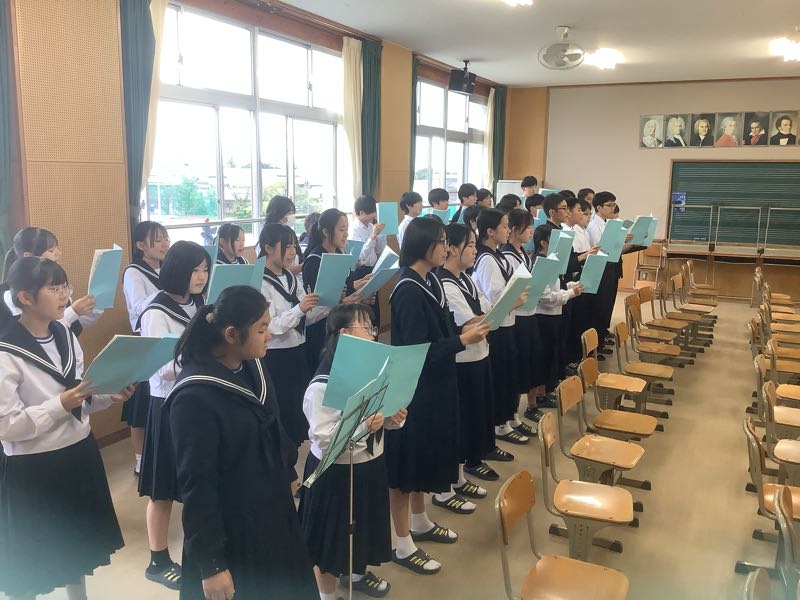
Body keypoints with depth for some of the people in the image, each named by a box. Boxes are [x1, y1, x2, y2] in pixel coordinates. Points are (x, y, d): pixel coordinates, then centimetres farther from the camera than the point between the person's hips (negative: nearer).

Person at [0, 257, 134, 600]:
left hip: (78, 455, 7)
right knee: (30, 568, 12)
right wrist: (60, 405, -27)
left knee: (79, 550, 24)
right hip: (33, 470, -7)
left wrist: (108, 396, -7)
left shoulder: (64, 335, 2)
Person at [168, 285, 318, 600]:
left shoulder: (252, 366, -3)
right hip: (232, 531, -7)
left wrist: (289, 473, 21)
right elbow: (196, 483, -22)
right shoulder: (195, 396, -26)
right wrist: (210, 563, -18)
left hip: (274, 513, 7)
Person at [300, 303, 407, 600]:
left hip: (370, 464, 7)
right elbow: (321, 436, -27)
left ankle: (357, 574, 51)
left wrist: (394, 418, -8)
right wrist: (363, 425, -37)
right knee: (332, 535, 10)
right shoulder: (323, 384, -24)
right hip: (335, 472, -7)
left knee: (364, 527, 25)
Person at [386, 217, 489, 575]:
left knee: (427, 454, 22)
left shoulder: (429, 281, 4)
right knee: (408, 460, 3)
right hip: (413, 388, -9)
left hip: (435, 384, 9)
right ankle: (403, 545, 18)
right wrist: (462, 341, -21)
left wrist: (465, 328, -2)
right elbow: (416, 350, -24)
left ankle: (419, 523, 40)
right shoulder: (408, 291, -23)